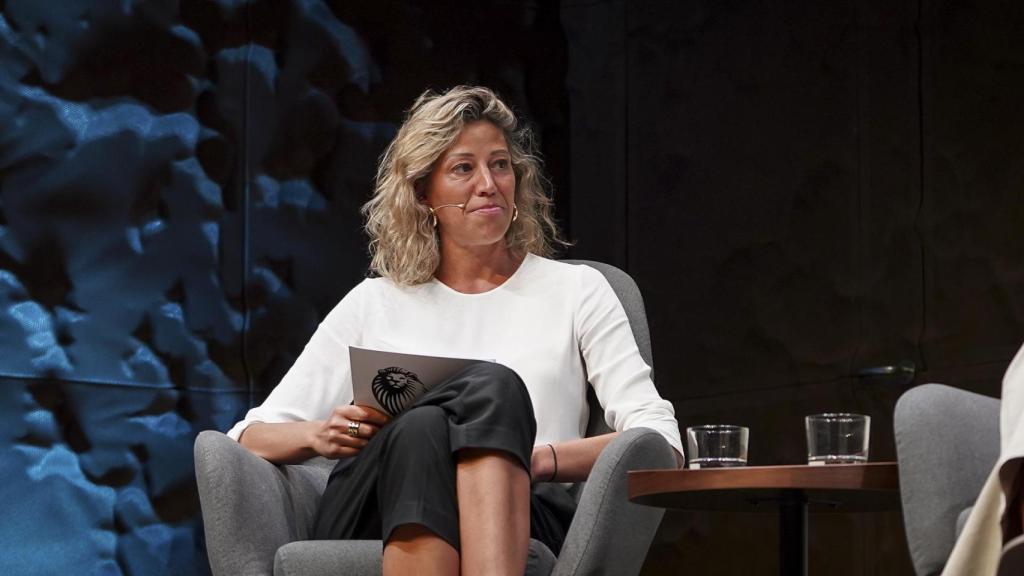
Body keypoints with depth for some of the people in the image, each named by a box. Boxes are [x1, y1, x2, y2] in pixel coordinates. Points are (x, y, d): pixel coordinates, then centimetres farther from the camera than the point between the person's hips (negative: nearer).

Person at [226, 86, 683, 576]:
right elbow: (249, 439, 17)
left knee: (494, 388, -32)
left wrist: (543, 459, -12)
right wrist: (319, 435, -7)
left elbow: (660, 440, 6)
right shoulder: (374, 305, 22)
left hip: (518, 527, 0)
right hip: (372, 526, 1)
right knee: (423, 428, -35)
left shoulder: (575, 291, 19)